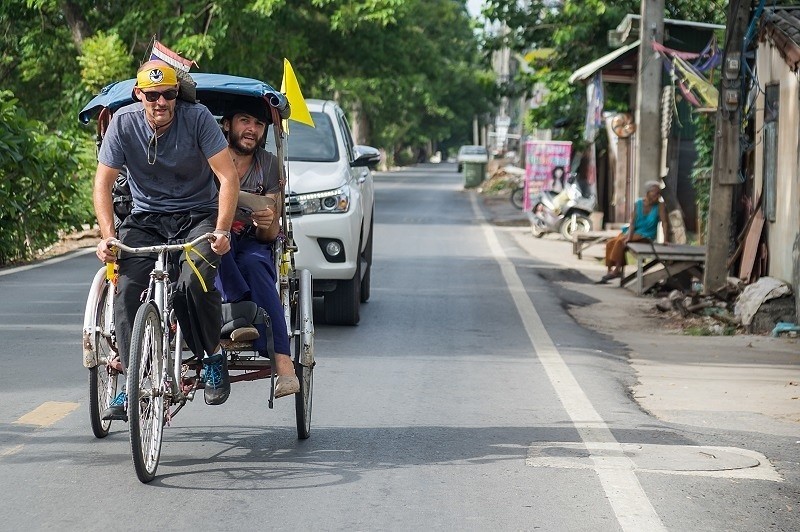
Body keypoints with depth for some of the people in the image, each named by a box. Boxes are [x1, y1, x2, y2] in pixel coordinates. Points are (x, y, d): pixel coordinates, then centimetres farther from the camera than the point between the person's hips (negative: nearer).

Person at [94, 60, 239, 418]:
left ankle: (214, 358, -5)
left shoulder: (197, 118, -14)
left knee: (194, 283, -30)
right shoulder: (124, 122, -8)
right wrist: (107, 237, -17)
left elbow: (228, 177, -16)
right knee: (127, 288, -22)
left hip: (198, 216, -2)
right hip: (145, 219, 2)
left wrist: (222, 230, -27)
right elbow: (103, 184, -4)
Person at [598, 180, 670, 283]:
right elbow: (632, 222, -8)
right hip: (633, 232, 5)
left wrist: (665, 240, -28)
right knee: (610, 243, -12)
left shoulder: (660, 206, -10)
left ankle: (617, 270, -21)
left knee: (621, 241, -26)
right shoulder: (638, 204, -2)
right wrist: (629, 237, -23)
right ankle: (610, 270, -10)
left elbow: (665, 223, -17)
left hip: (646, 236, -5)